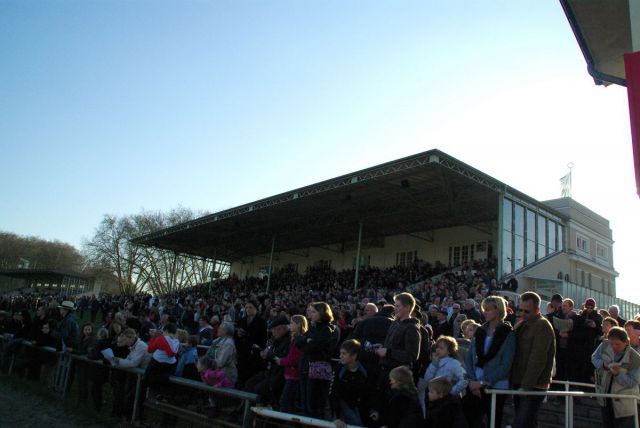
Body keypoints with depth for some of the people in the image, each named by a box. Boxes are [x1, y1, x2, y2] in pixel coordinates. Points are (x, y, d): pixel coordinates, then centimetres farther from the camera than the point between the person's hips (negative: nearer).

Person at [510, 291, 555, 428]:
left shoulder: (542, 326, -13)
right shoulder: (520, 325, 14)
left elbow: (537, 359, -20)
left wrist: (526, 385, -21)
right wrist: (512, 380, 10)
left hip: (534, 386, -8)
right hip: (518, 383, 8)